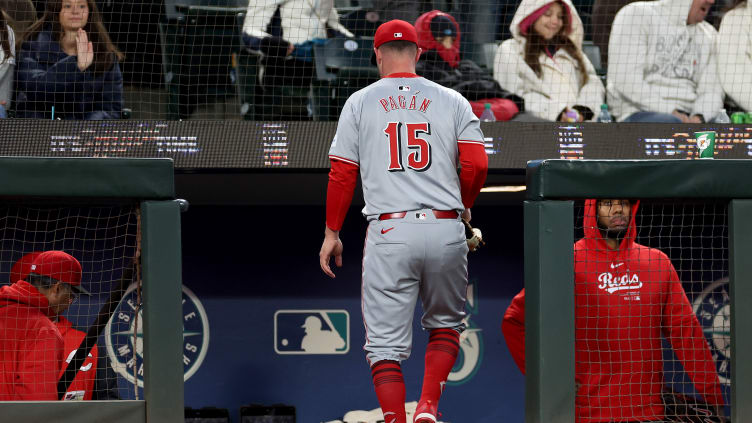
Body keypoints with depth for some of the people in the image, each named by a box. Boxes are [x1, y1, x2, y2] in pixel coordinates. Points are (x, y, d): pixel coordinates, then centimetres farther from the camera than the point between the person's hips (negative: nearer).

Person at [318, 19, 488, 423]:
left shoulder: (360, 102, 7)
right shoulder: (452, 101, 8)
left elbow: (342, 174, 4)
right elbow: (477, 164, -2)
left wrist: (332, 232, 13)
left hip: (389, 233, -1)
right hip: (445, 231, 1)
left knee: (385, 341, 3)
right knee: (445, 325, 21)